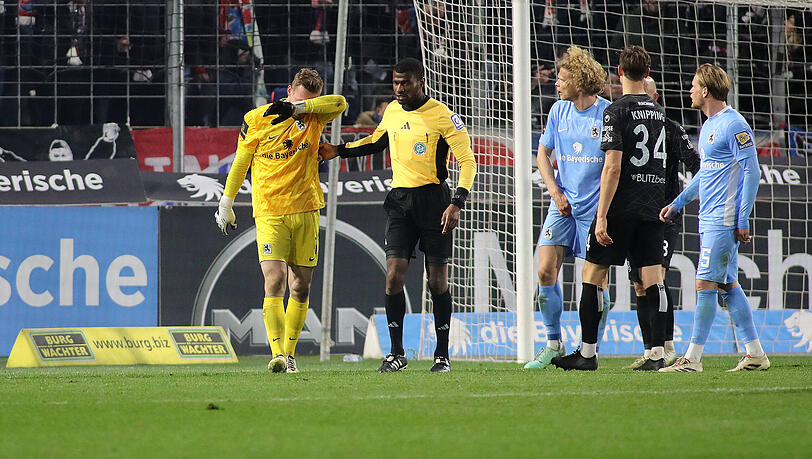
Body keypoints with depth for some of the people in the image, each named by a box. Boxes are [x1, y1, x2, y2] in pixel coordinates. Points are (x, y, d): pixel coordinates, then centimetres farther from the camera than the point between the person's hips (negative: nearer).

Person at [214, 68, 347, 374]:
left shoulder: (314, 117, 3)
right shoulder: (256, 120, -1)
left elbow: (340, 103, -18)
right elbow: (240, 164, 9)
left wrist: (297, 108, -25)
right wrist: (226, 205, 15)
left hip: (306, 211, 3)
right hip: (269, 214, -3)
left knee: (301, 287, 5)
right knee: (274, 280, -17)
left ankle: (290, 354, 18)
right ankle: (278, 355, -23)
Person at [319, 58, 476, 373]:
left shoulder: (442, 116, -8)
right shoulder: (392, 112, 9)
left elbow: (467, 161, -7)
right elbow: (377, 141, 31)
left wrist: (457, 203, -18)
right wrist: (339, 151, 22)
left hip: (433, 199, -4)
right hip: (400, 200, 4)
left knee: (437, 280, -1)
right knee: (394, 274, -9)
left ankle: (442, 355, 9)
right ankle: (397, 353, -1)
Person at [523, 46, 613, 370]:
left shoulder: (609, 114, -8)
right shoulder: (559, 111, 7)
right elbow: (543, 154, 16)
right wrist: (555, 192, 3)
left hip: (596, 208, -4)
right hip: (563, 205, 4)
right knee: (546, 270, -6)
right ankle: (553, 344, 7)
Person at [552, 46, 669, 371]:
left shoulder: (617, 112, -10)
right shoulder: (658, 112, 11)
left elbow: (613, 167, -16)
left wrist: (602, 216, -17)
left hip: (621, 206, -6)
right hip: (653, 206, 6)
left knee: (593, 272, 4)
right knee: (652, 277, 3)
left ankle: (587, 353, 5)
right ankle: (657, 353, -4)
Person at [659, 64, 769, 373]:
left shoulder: (733, 125, -12)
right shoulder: (708, 126, 17)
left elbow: (751, 171, -15)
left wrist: (742, 219, -18)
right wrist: (677, 203, 30)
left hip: (723, 221, -10)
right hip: (708, 220, 10)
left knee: (705, 284, -9)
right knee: (728, 285, 9)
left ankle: (692, 358, -8)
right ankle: (755, 354, 12)